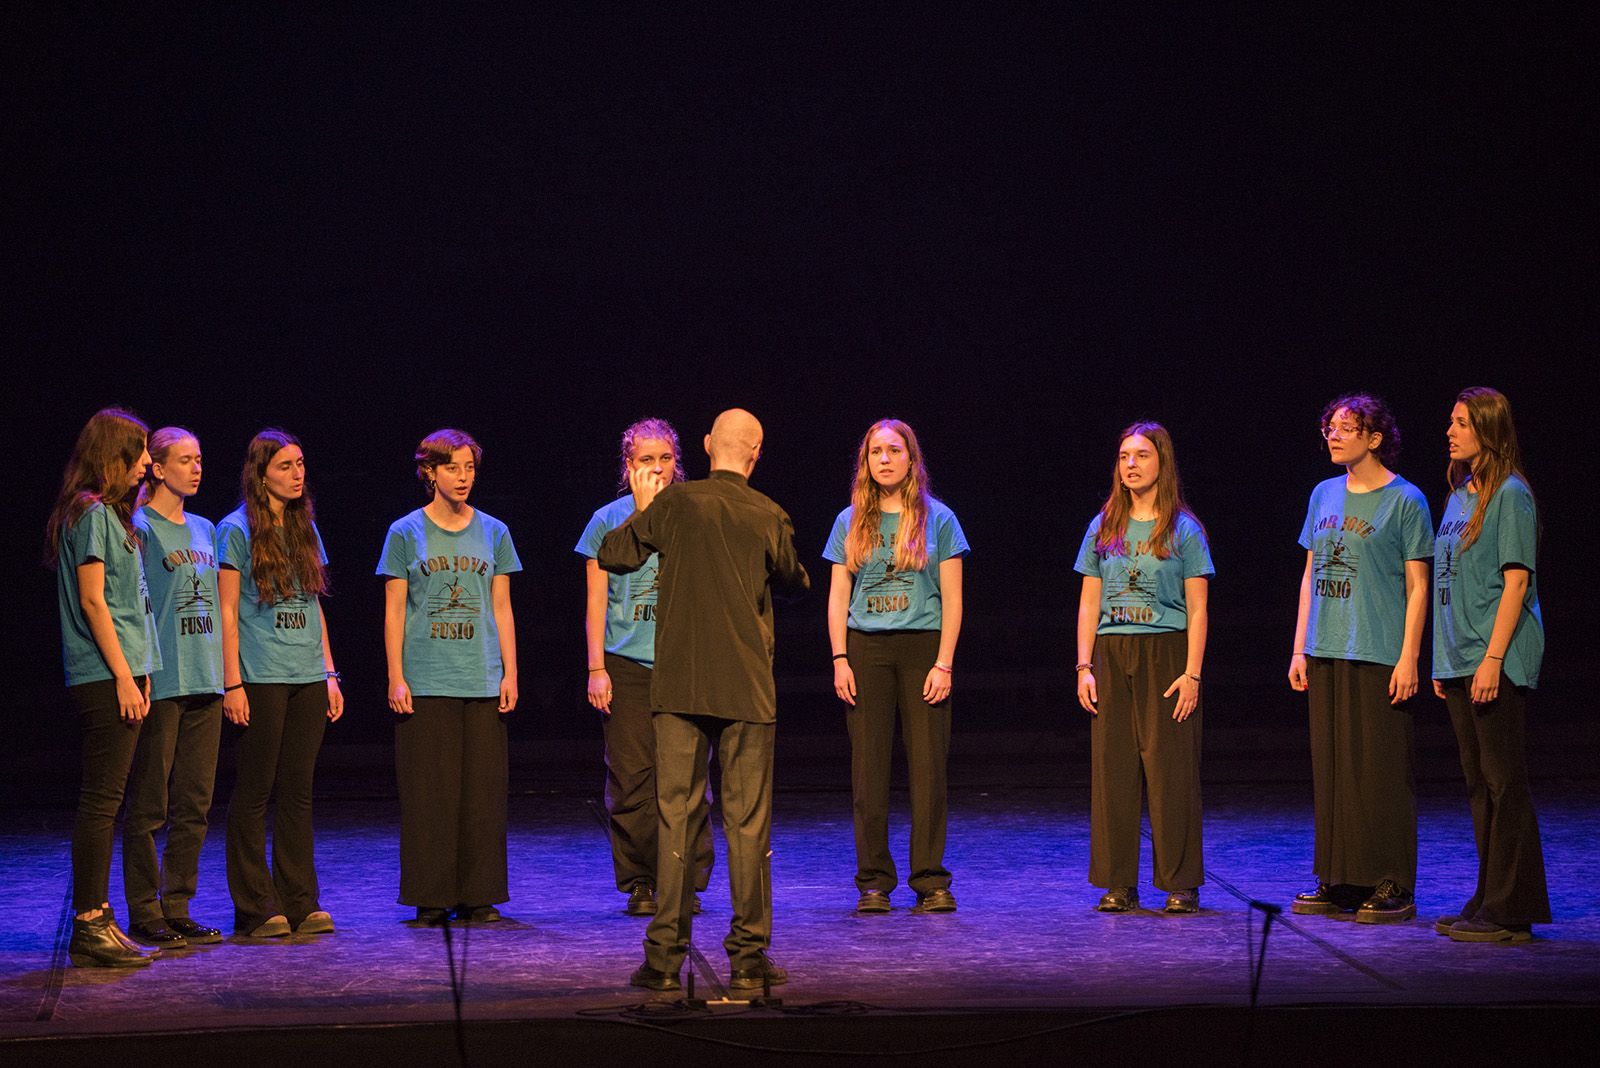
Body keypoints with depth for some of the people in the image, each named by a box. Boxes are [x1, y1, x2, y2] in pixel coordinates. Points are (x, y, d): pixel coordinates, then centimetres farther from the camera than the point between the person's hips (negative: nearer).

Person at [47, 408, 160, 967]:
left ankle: (96, 921, 14)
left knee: (104, 801, 10)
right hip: (105, 676, -10)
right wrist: (125, 676, -17)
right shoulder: (92, 513, -11)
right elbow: (92, 602, -16)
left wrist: (138, 670, 19)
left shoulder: (108, 513, 19)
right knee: (101, 799, -8)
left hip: (117, 674, 10)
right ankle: (90, 928, -6)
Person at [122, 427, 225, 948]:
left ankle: (177, 909, 14)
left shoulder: (204, 529, 17)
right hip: (161, 682, -7)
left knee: (194, 804, 8)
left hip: (204, 681, 7)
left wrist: (225, 672, 15)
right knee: (149, 804, -2)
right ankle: (144, 914, 4)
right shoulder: (140, 528, -5)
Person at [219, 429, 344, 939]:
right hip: (260, 679, -5)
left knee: (298, 792, 7)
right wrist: (232, 683, -12)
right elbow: (227, 612, -6)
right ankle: (255, 909, 4)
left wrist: (330, 674, 13)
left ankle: (300, 903, 11)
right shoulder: (237, 530, -3)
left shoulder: (305, 529, 14)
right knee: (254, 793, -1)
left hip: (308, 679, 6)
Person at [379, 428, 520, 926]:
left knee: (483, 790, 2)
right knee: (429, 791, -2)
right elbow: (394, 611, 3)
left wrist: (510, 673, 5)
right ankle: (431, 899, 5)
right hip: (425, 681, -2)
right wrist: (396, 677, -4)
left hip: (482, 680, 2)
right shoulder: (406, 533, 4)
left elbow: (501, 608, 12)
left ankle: (478, 895, 10)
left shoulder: (493, 532, 10)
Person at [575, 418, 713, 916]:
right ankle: (640, 884, 6)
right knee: (632, 778, -3)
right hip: (627, 665, -1)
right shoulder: (609, 519, 7)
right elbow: (596, 602, 7)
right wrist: (596, 668, -1)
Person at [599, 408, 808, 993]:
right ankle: (748, 956, 6)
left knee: (674, 813, 4)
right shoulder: (769, 516, -1)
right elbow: (795, 580, 16)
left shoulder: (675, 502, -4)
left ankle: (665, 955, 3)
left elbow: (612, 556, 3)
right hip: (747, 687, 0)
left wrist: (642, 509, 18)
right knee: (747, 820, 4)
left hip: (679, 682, 0)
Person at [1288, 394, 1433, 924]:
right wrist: (1300, 648, 11)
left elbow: (1417, 586, -5)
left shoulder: (1404, 500, -3)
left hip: (1379, 656, -6)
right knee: (1331, 769, 8)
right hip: (1326, 652, 6)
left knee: (1381, 770, -4)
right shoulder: (1324, 495, 13)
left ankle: (1392, 886, 1)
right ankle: (1339, 882, 16)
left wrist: (1408, 657, -11)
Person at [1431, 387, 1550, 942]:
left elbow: (1516, 580, -14)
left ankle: (1511, 911, -3)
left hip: (1496, 662, -9)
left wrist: (1492, 658, -20)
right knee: (1478, 782, 12)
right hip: (1460, 661, 9)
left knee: (1504, 782, -6)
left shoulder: (1509, 494, -9)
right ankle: (1488, 901, 18)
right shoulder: (1460, 496, 16)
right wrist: (1444, 662, 15)